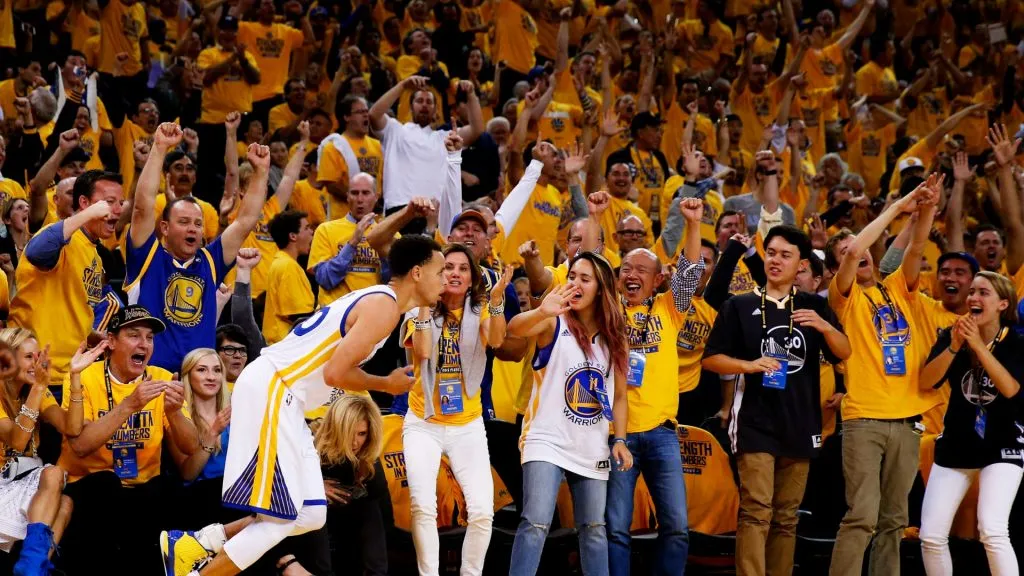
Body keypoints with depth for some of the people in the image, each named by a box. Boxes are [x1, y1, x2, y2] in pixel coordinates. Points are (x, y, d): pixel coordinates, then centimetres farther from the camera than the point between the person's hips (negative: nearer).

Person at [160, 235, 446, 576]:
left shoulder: (375, 300, 18)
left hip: (279, 394, 10)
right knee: (280, 519, -10)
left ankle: (201, 543, 11)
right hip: (270, 391, -10)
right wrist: (386, 385, -4)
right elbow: (336, 373, -20)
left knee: (311, 515, 9)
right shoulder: (384, 307, -13)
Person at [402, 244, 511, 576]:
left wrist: (497, 299, -32)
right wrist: (426, 303, -22)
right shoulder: (420, 314, -1)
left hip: (468, 426, 1)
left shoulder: (479, 311, 1)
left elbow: (496, 341, -19)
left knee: (482, 511, -11)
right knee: (423, 507, -17)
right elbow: (423, 351, -19)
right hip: (424, 424, -1)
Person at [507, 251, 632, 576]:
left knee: (594, 528, 10)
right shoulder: (554, 324, -4)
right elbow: (515, 329, -26)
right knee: (536, 523, -17)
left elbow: (619, 395, 12)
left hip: (592, 449, 5)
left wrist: (620, 440, -1)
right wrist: (542, 313, -48)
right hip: (547, 441, -5)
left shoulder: (614, 338, 8)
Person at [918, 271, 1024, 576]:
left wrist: (978, 345, -27)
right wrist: (954, 346, -23)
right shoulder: (951, 335, 0)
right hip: (955, 445, 4)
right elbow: (926, 382, -10)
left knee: (992, 531, -22)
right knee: (931, 536, 0)